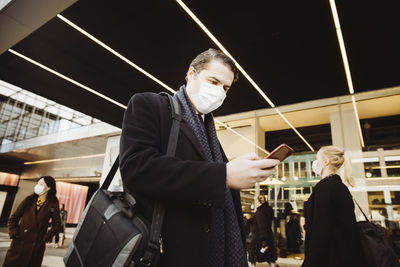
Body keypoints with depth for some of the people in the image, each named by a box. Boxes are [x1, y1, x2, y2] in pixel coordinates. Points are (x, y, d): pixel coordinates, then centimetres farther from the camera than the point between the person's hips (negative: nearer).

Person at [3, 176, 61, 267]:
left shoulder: (53, 205, -2)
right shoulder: (29, 200, 4)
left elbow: (56, 225, 4)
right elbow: (13, 218, 8)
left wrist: (46, 237, -5)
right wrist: (14, 234, -3)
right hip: (19, 243, 2)